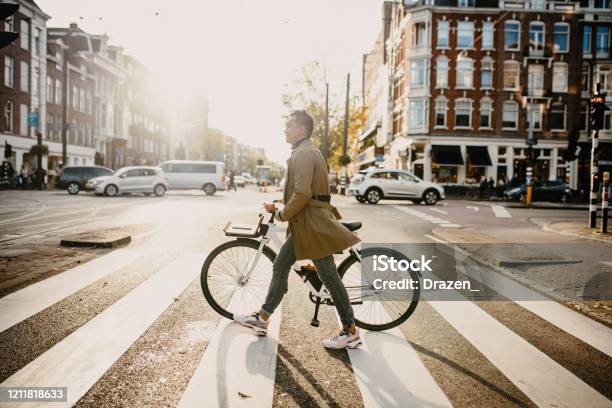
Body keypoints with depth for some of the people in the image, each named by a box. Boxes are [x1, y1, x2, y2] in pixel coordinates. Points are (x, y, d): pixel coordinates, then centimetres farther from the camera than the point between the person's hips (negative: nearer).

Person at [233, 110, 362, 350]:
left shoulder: (303, 154, -15)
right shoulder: (307, 152, 18)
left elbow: (302, 193, -26)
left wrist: (283, 214, -12)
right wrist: (279, 206, 18)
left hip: (312, 225, -11)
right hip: (304, 226, 11)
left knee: (329, 276, -2)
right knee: (280, 266, 13)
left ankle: (350, 332, 9)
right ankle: (262, 318, 24)